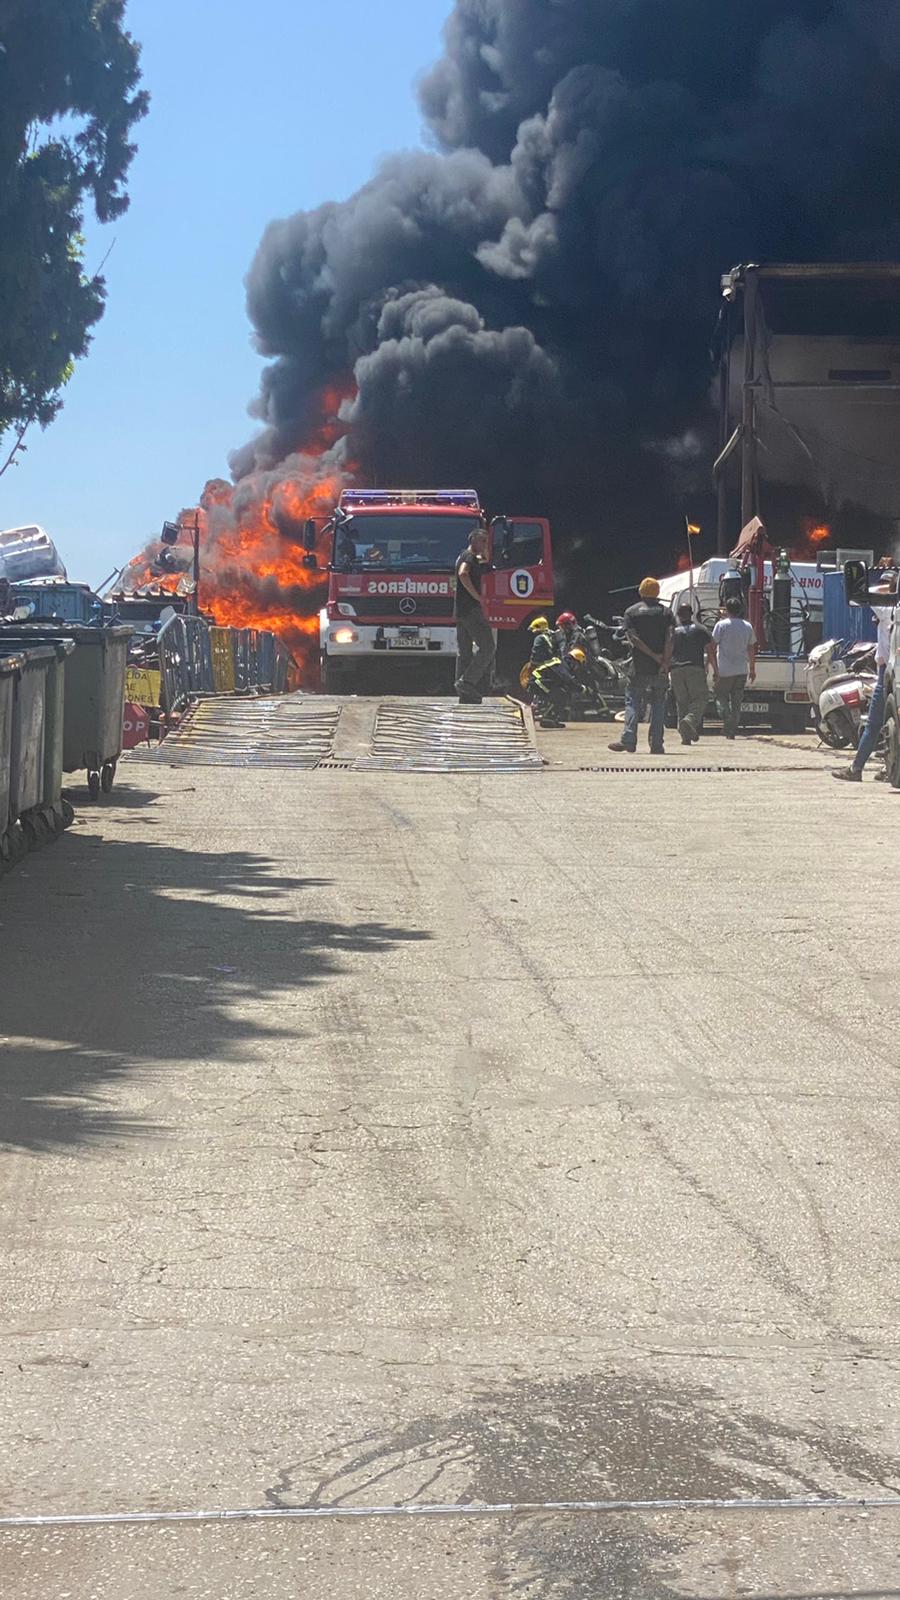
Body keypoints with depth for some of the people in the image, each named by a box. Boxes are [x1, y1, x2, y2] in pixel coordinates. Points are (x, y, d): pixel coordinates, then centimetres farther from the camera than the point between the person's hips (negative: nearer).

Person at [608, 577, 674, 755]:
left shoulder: (631, 612, 3)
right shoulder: (666, 612, 7)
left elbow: (633, 638, -9)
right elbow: (670, 638, -6)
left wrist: (653, 655, -9)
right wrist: (665, 662, -12)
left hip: (638, 667, -1)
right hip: (660, 669, 1)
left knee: (633, 702, 4)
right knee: (658, 704, 6)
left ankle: (628, 741, -6)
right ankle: (656, 745, 2)